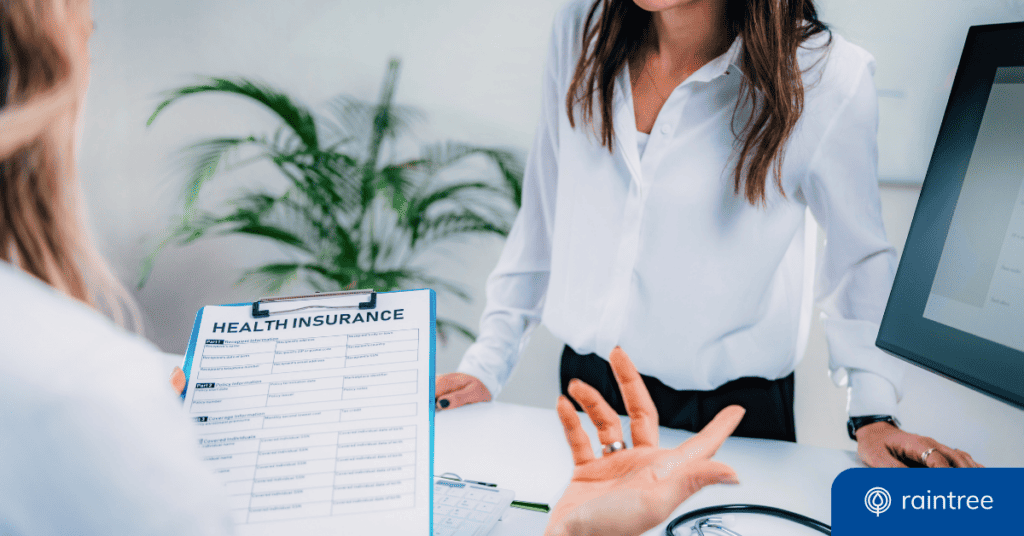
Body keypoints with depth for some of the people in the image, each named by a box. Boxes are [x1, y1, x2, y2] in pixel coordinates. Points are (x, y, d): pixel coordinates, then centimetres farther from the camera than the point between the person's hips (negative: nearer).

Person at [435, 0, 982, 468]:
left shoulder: (828, 77, -16)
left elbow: (860, 256, -1)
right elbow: (543, 212, 1)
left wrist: (873, 414, -9)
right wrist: (489, 361, 2)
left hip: (729, 406, -3)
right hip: (585, 380, 4)